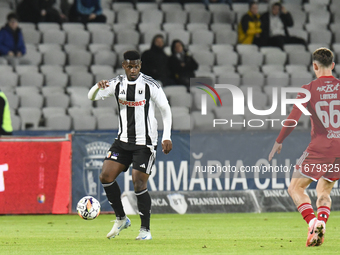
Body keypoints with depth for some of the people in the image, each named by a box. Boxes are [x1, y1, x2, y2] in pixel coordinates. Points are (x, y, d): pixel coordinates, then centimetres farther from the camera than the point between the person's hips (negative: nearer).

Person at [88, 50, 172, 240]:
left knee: (139, 184, -10)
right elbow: (92, 97, 2)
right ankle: (121, 219, 11)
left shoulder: (150, 85, -9)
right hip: (123, 140, 5)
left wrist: (167, 137, -14)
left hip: (145, 143, -5)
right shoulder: (117, 84, 2)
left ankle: (146, 229, 4)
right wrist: (98, 87, -22)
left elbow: (166, 110, -5)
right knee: (106, 176, -6)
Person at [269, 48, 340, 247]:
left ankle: (313, 222, -17)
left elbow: (293, 119, -7)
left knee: (296, 188, 7)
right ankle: (322, 223, -8)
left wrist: (279, 141, 4)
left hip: (319, 148, -4)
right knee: (324, 191, 18)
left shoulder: (309, 89, -3)